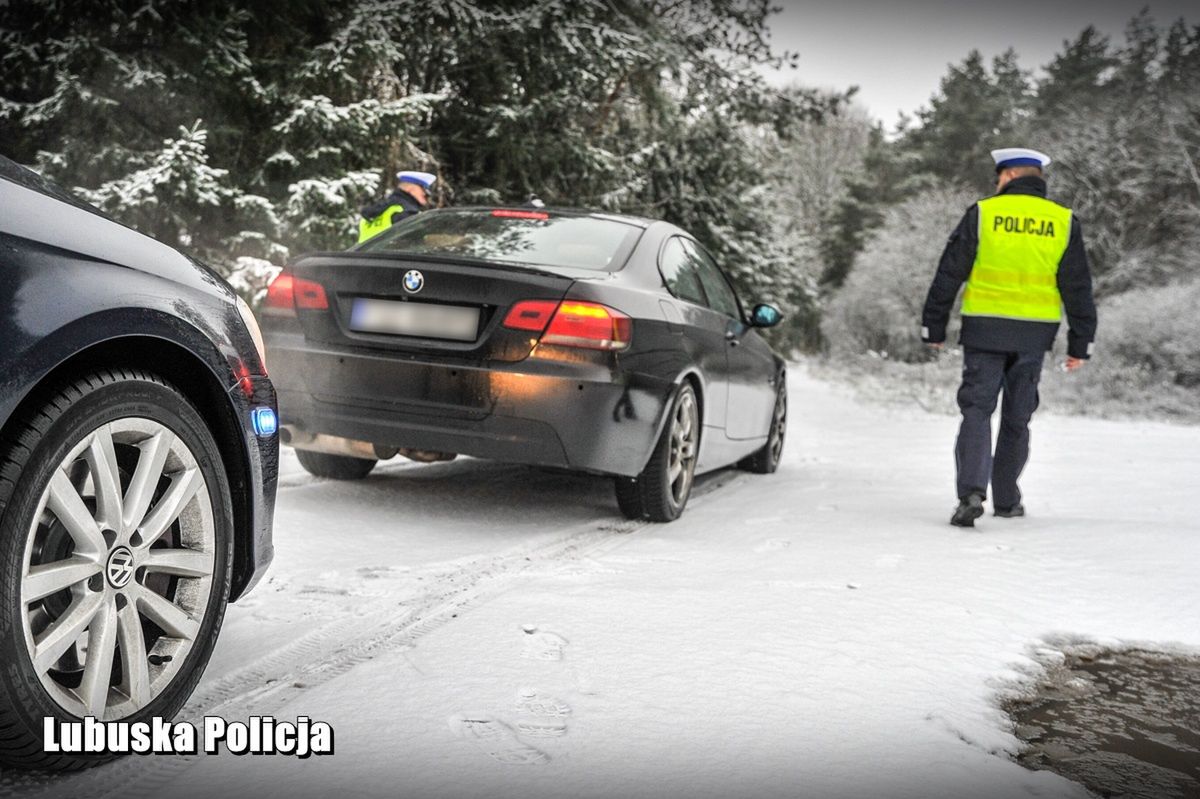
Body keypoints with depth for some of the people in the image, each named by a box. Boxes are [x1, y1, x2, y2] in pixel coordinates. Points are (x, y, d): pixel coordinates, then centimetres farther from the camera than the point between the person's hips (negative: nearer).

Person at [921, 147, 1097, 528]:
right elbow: (1078, 289, 5)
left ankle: (972, 491, -17)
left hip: (984, 330, -2)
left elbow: (949, 275, -2)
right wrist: (1080, 344, 10)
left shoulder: (981, 213, -2)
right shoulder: (1064, 222, 5)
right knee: (1017, 417, 13)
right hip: (1035, 334, 2)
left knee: (977, 410, 0)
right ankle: (1006, 500, 23)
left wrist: (933, 327, 5)